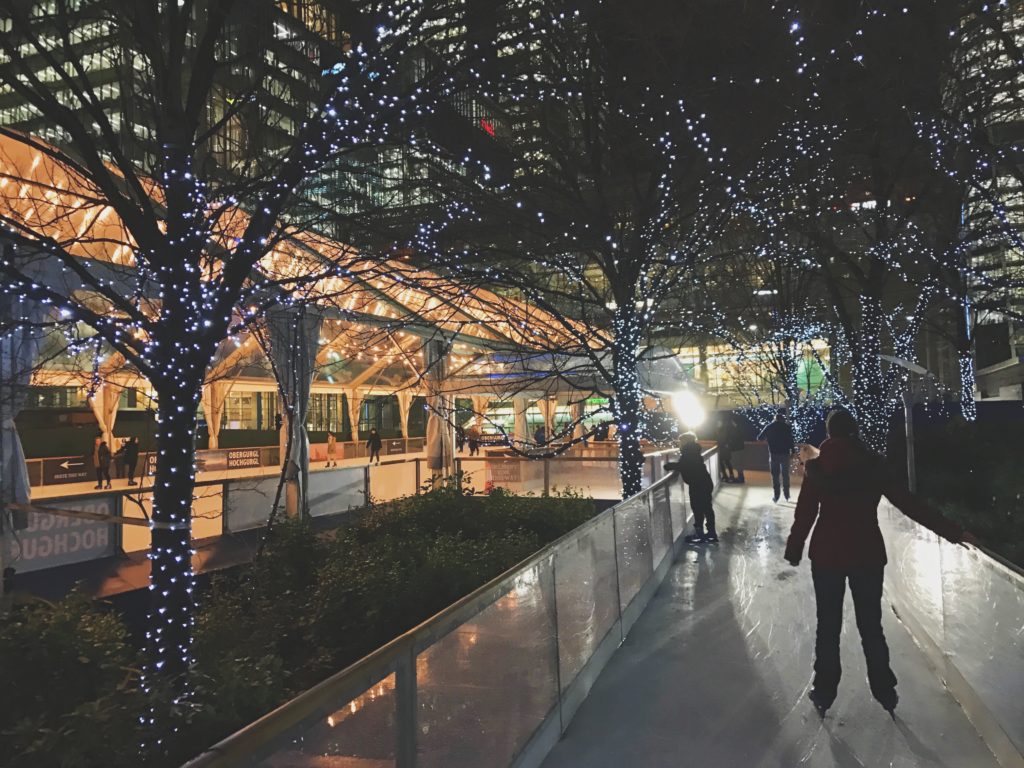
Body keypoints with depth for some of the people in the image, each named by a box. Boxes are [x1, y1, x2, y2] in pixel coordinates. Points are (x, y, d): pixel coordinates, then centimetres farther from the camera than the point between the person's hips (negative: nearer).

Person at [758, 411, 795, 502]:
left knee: (775, 475, 5)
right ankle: (787, 495, 17)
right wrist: (792, 450, 0)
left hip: (774, 454, 0)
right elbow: (791, 440, -8)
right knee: (785, 474, 13)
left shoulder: (769, 427, 3)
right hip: (785, 453, 0)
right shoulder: (787, 427, -1)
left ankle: (776, 496, 3)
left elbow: (759, 438, 9)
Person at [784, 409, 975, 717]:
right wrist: (952, 531, 1)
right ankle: (885, 692, 25)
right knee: (871, 626, 15)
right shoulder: (873, 465, -6)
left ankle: (824, 692, 18)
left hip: (827, 554, -1)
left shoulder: (818, 467, -8)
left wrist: (794, 551, 7)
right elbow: (910, 504, -6)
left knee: (828, 626, 11)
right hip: (867, 555, 1)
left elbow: (804, 514, -7)